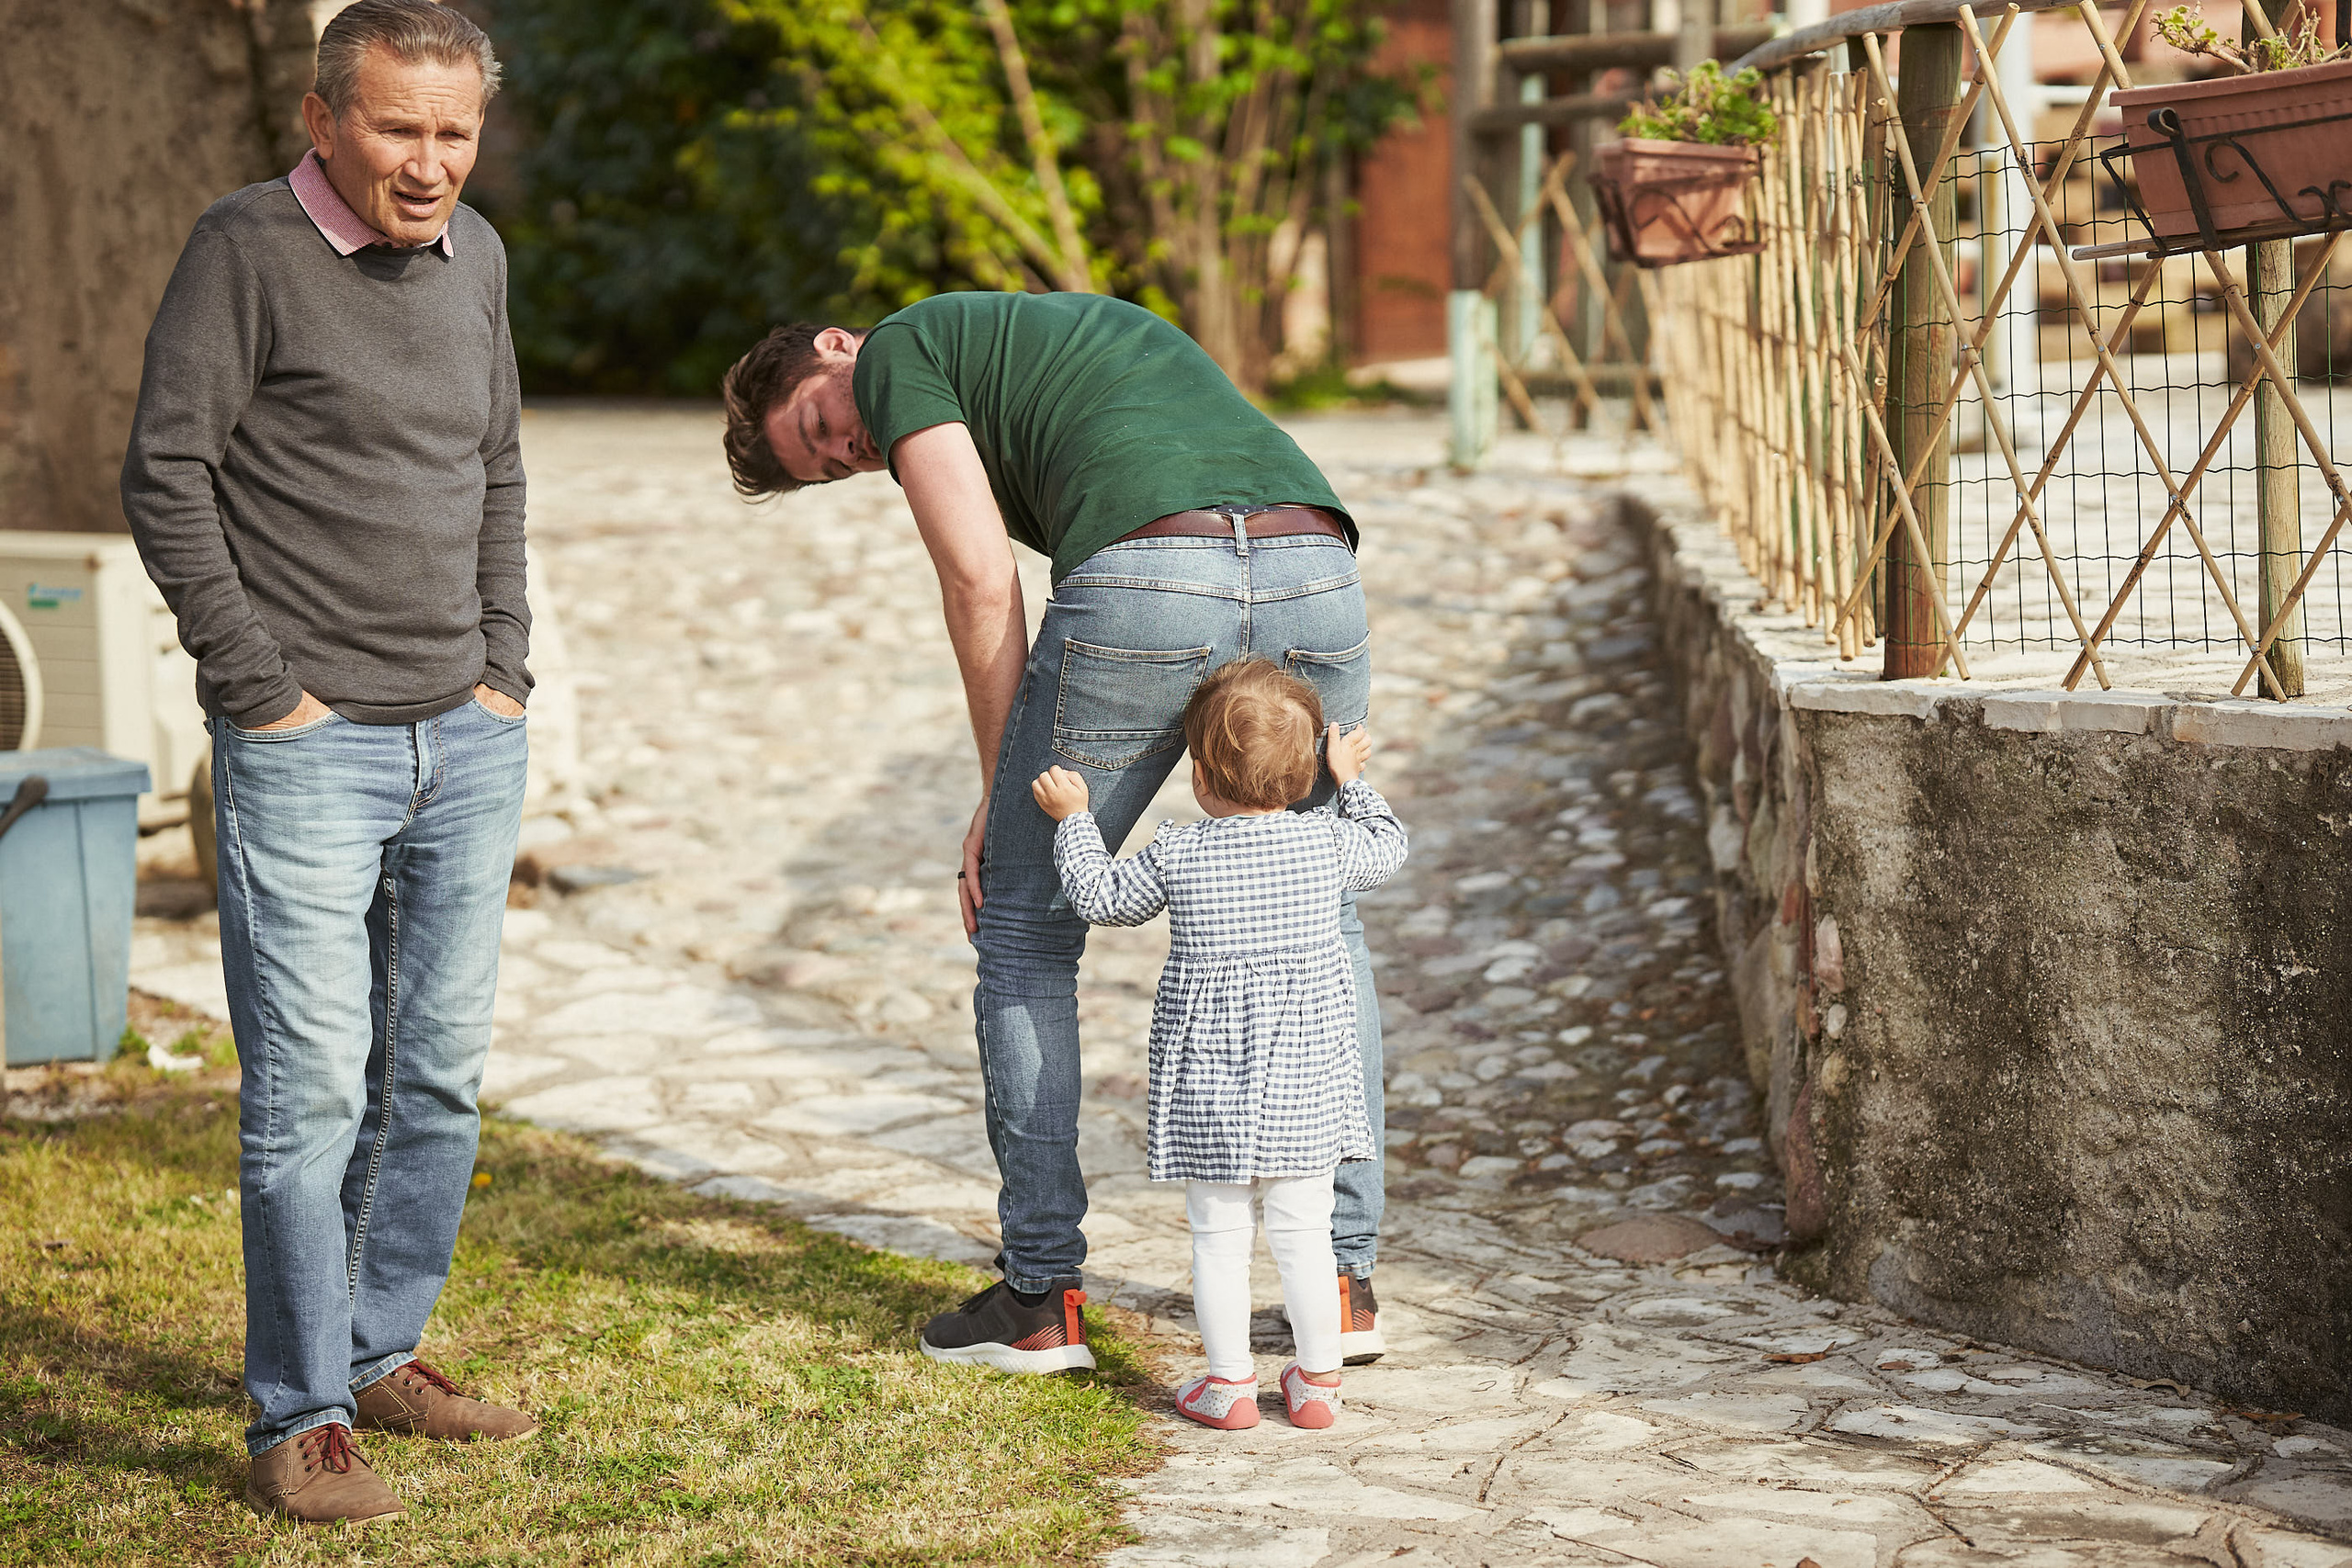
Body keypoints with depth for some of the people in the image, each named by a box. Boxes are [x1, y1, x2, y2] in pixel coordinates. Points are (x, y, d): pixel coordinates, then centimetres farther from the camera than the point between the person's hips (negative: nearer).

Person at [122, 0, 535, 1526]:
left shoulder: (475, 255, 10)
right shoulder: (248, 246, -9)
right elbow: (166, 477, -9)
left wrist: (506, 667, 11)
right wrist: (262, 686, -11)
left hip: (467, 743, 6)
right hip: (308, 750, -6)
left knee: (438, 1073, 11)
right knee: (309, 1086, -5)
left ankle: (383, 1353, 26)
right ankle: (300, 1419, 4)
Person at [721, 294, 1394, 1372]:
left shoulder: (899, 353, 17)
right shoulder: (1080, 326, 38)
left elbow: (980, 581, 5)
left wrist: (1002, 789, 12)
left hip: (1147, 582, -6)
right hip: (1315, 573, 6)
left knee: (1025, 928, 12)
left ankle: (1042, 1296, 17)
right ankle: (1344, 1278, 23)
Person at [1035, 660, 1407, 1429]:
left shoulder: (1176, 855, -8)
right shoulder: (1328, 842, -4)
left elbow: (1103, 895, 7)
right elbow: (1388, 849, 17)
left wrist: (1073, 818, 20)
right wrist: (1352, 782, 31)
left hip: (1209, 1087, -2)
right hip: (1306, 1082, 2)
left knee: (1219, 1236, 8)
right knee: (1304, 1232, 11)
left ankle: (1229, 1382, 14)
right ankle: (1318, 1379, 17)